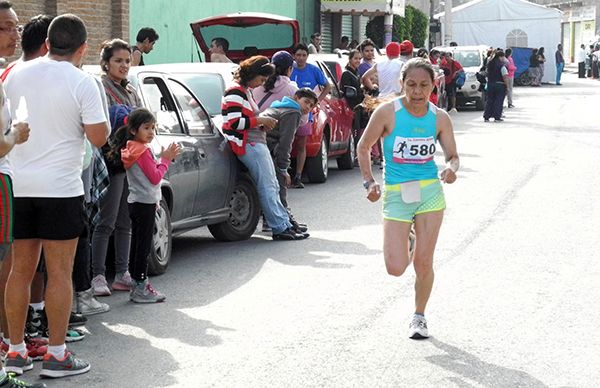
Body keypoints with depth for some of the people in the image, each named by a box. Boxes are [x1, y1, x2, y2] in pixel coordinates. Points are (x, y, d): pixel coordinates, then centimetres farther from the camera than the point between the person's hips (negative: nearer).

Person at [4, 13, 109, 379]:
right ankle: (57, 354, 5)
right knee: (60, 272, 2)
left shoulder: (16, 76, 6)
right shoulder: (82, 82, -9)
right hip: (60, 188, -5)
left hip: (18, 185, 5)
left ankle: (16, 350, 16)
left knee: (21, 270, 11)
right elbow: (99, 137, -10)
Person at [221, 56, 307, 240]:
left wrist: (262, 124, 11)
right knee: (267, 187, -12)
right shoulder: (235, 92, -13)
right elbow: (234, 122, -22)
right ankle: (280, 228, -11)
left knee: (272, 186, 10)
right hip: (248, 145, -11)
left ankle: (284, 224, 12)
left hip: (257, 143, 11)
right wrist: (260, 121, -15)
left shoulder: (246, 91, 20)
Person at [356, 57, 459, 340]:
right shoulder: (388, 112, -9)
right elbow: (363, 147, 2)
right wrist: (369, 182, -8)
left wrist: (451, 168, -17)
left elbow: (452, 156, 6)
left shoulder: (439, 118, -1)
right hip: (396, 195, -1)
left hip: (430, 192, 1)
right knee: (396, 268, -7)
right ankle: (404, 241, 30)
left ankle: (419, 316, 23)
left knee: (423, 263, 0)